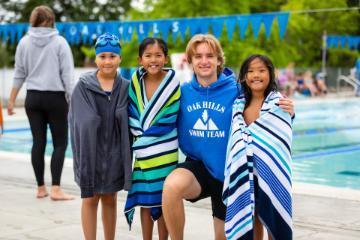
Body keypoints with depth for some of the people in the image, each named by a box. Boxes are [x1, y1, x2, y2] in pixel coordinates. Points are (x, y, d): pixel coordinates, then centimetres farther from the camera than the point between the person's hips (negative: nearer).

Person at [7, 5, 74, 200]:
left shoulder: (24, 42, 3)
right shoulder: (59, 42, -6)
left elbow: (19, 74, 7)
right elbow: (67, 75, -8)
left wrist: (12, 100, 14)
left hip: (33, 98, 4)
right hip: (55, 98, -3)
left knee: (38, 142, 8)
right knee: (60, 143, 3)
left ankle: (41, 188, 13)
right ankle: (56, 189, -4)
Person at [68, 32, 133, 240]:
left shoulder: (126, 88, 2)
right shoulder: (83, 86, -3)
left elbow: (129, 124, 1)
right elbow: (80, 122, -6)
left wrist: (127, 155, -6)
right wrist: (82, 154, -12)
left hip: (114, 153, 2)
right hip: (90, 151, -2)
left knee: (110, 199, 12)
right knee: (90, 199, 4)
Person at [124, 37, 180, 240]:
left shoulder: (172, 84, -6)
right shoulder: (136, 82, 2)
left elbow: (169, 121, -8)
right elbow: (132, 115, 8)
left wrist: (143, 138, -8)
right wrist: (140, 134, -6)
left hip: (164, 153, -3)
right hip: (142, 152, 3)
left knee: (163, 201, 3)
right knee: (145, 200, 9)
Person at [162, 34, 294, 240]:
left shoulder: (236, 90, -10)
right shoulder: (184, 92, -3)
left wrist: (285, 112, -25)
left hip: (228, 173, 0)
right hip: (196, 164, 1)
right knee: (172, 185, -33)